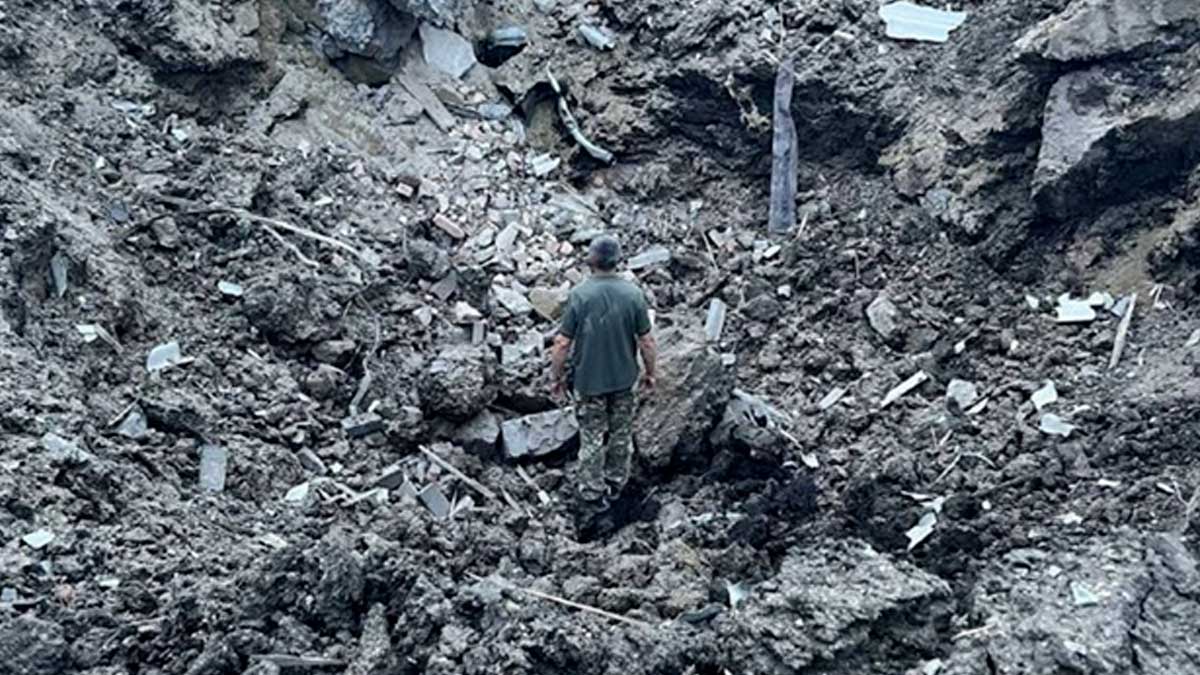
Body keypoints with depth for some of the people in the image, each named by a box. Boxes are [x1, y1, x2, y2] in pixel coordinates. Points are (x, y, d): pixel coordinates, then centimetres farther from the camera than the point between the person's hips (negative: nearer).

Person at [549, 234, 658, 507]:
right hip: (624, 378, 2)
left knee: (592, 437, 14)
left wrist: (556, 376, -1)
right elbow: (646, 341, -8)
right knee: (621, 433, 21)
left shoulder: (580, 295, -21)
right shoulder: (633, 294, -15)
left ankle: (593, 491, 27)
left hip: (589, 380, -2)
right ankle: (617, 481, 38)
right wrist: (651, 372, 8)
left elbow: (563, 343, -16)